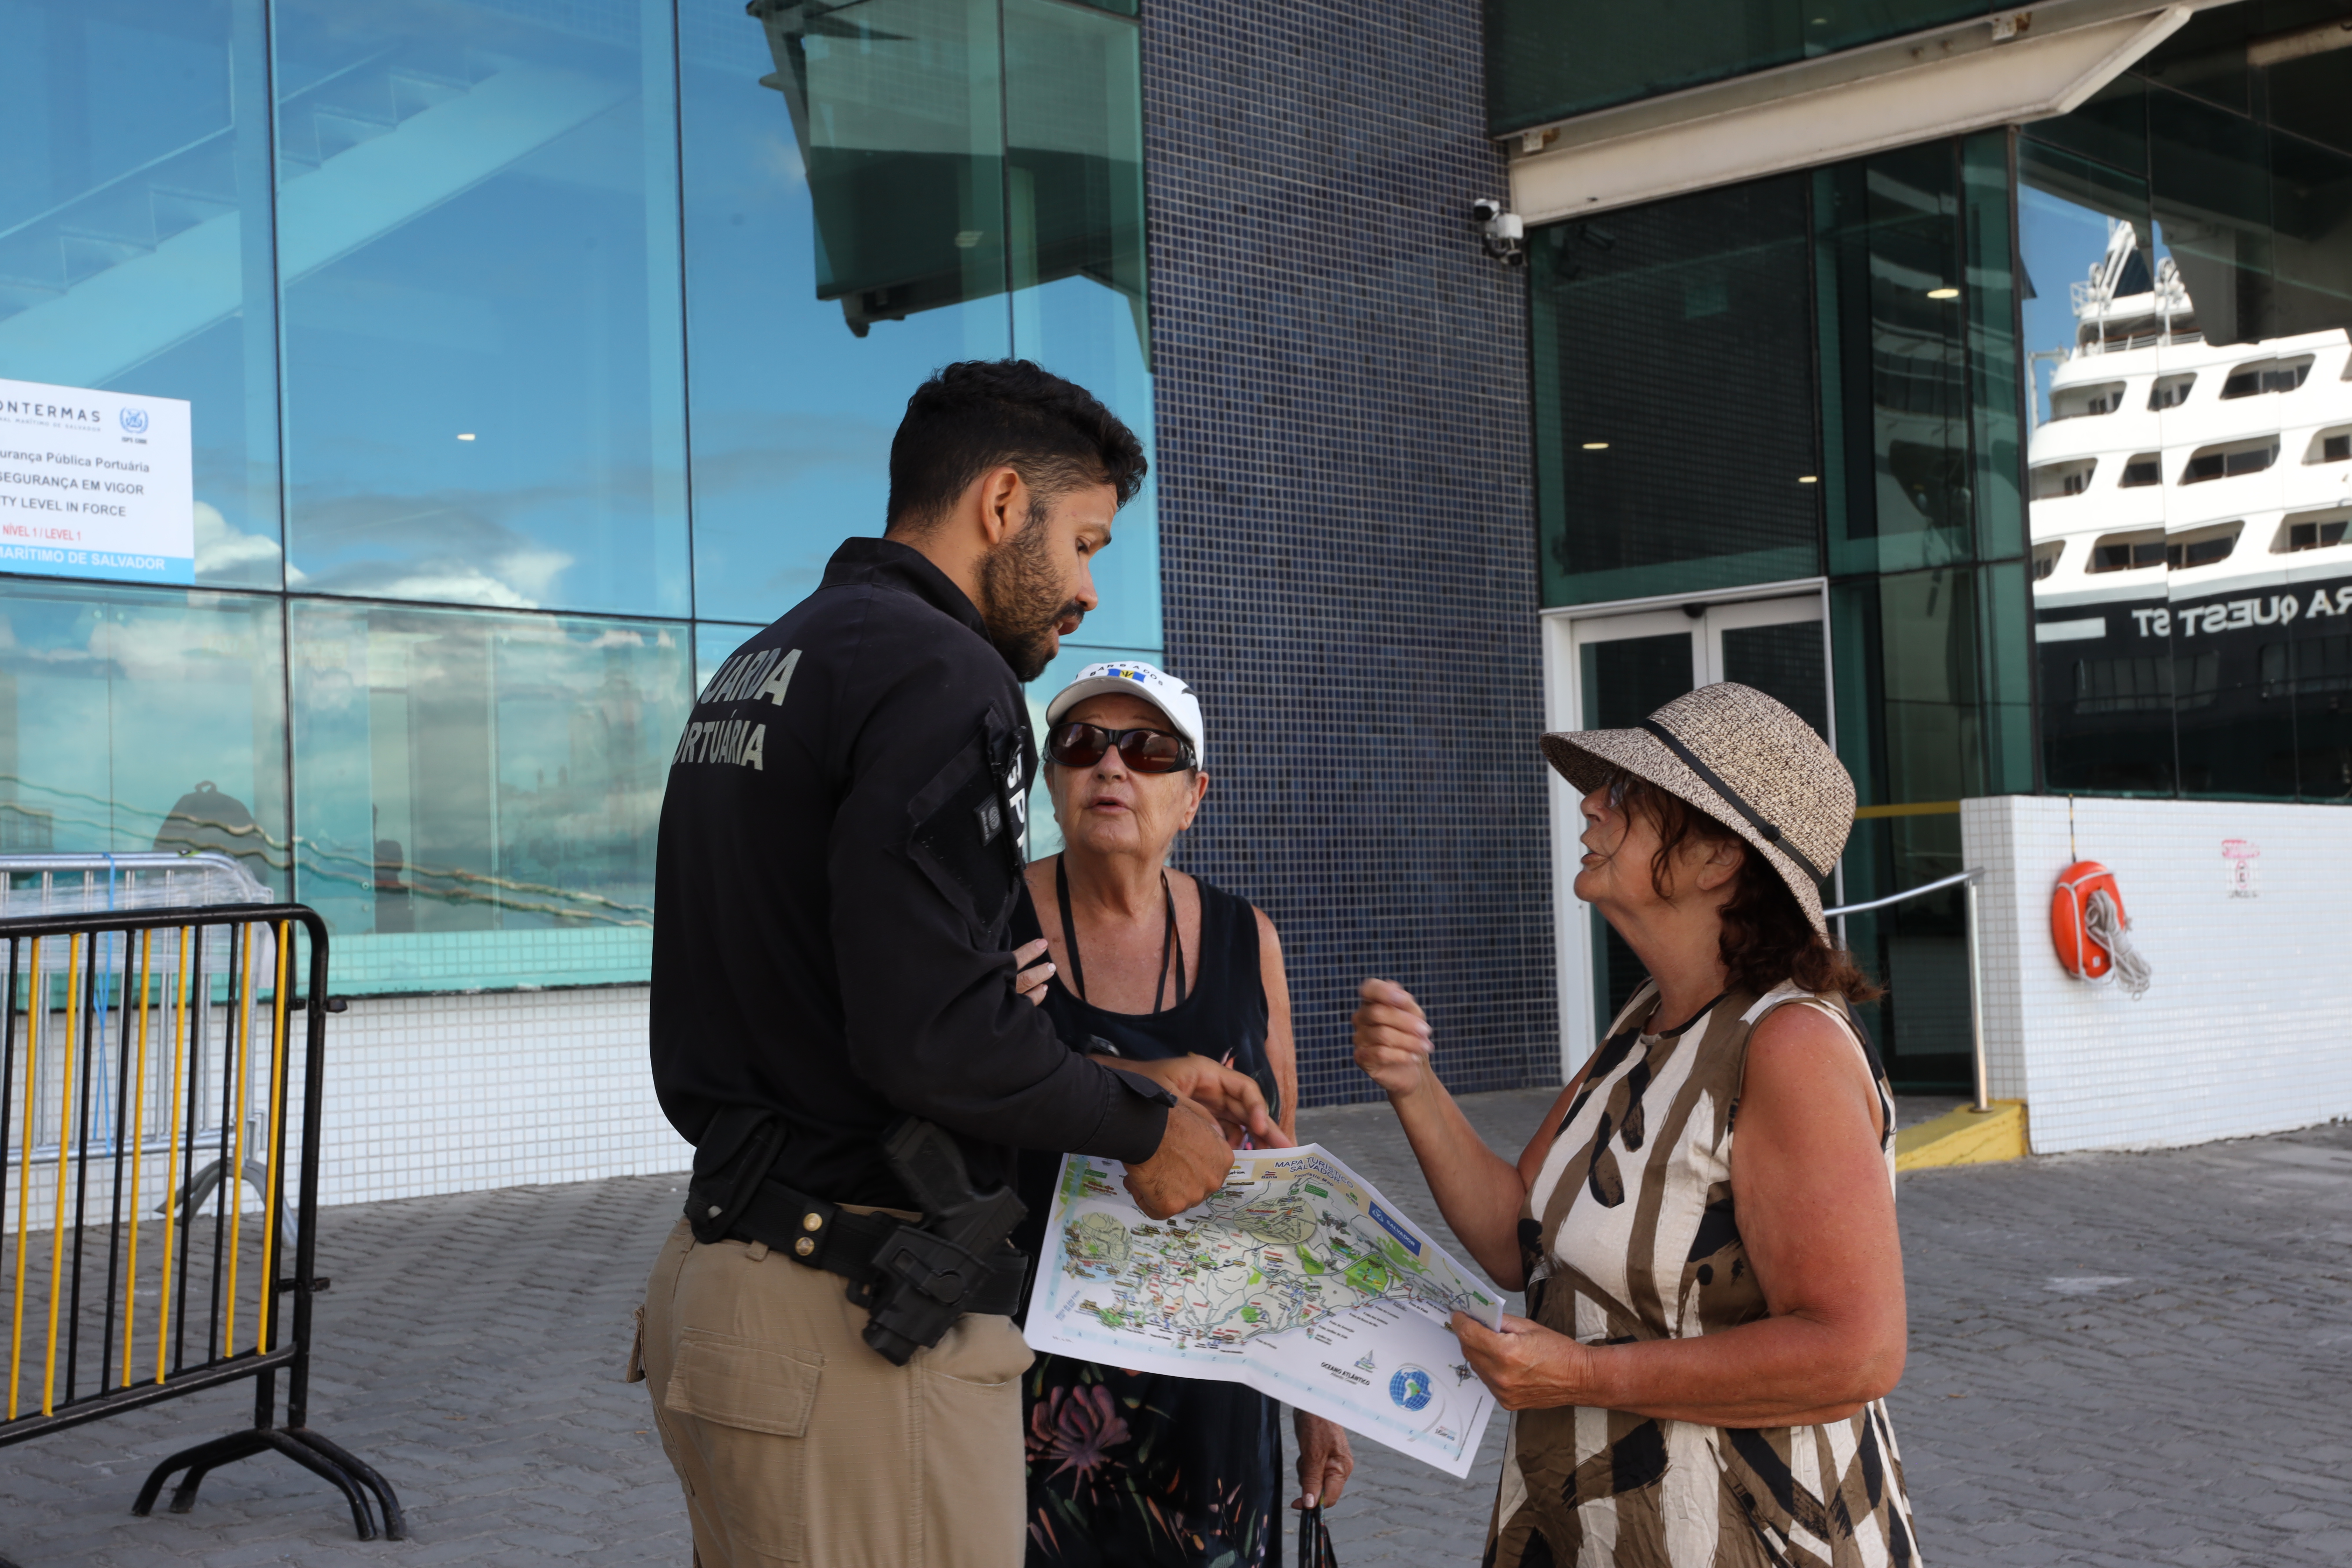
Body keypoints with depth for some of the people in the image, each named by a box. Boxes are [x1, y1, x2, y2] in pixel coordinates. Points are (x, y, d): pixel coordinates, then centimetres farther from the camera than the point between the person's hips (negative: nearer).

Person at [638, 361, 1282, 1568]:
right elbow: (930, 1036, -24)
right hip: (860, 1330, -10)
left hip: (719, 1276, 10)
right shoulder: (939, 673, -15)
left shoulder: (756, 670, 16)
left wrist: (1130, 1080, 15)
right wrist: (1141, 1128, -7)